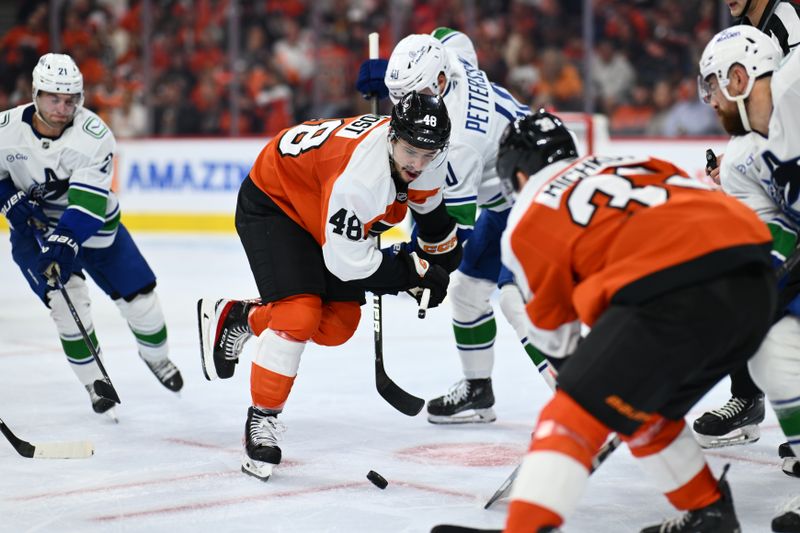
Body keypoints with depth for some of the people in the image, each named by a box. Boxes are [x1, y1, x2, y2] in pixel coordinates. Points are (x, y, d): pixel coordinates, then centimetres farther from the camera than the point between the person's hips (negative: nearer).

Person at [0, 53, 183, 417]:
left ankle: (155, 356, 33)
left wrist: (65, 241, -45)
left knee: (138, 294, 2)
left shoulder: (94, 134, -24)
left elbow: (89, 199, -33)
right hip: (34, 227, 0)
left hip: (92, 226, 0)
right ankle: (93, 381, 0)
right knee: (66, 297, -19)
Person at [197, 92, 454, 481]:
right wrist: (414, 272, -22)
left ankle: (236, 317, 25)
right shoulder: (357, 176, -40)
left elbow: (427, 199, 9)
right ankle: (261, 420, -6)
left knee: (339, 324, 5)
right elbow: (349, 261, -32)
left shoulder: (425, 152, -16)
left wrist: (442, 256, 15)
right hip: (271, 203, -8)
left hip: (319, 210, 8)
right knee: (299, 313, -22)